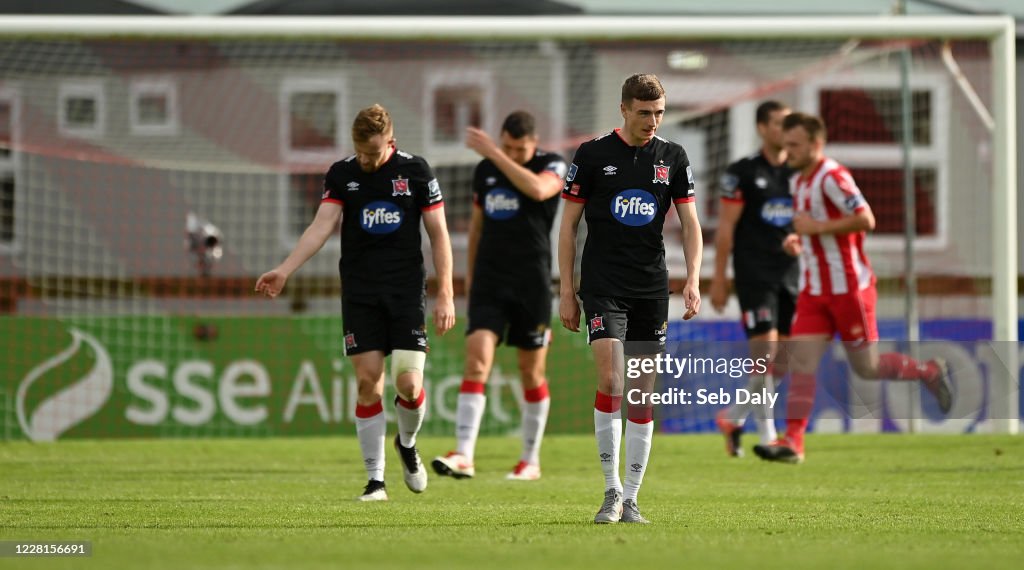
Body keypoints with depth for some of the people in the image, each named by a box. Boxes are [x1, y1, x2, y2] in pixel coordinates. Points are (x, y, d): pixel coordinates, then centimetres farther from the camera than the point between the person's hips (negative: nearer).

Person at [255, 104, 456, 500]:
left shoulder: (415, 171, -1)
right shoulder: (341, 174, 2)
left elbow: (439, 234, 1)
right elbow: (322, 226, -7)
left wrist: (445, 295, -3)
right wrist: (284, 270, -21)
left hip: (406, 291, -1)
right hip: (360, 295, 1)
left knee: (409, 383, -10)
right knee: (368, 381, -5)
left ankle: (407, 444, 23)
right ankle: (375, 479, 2)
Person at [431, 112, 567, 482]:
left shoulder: (552, 165, -4)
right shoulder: (484, 170, 9)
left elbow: (537, 189, -28)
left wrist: (494, 154, -27)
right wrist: (471, 271, 22)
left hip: (532, 283, -3)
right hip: (489, 281, 3)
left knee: (531, 370, 5)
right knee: (477, 361, -13)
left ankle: (531, 460, 18)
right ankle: (463, 456, -22)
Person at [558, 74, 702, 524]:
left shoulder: (673, 158, 6)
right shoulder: (593, 154, -1)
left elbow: (690, 223, 8)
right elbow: (568, 225, 3)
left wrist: (693, 279, -7)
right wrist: (566, 292, -1)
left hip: (651, 289, 3)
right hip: (603, 285, -3)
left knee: (642, 394, 3)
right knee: (610, 381, -18)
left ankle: (630, 498, 9)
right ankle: (611, 490, -8)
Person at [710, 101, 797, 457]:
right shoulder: (742, 173, -3)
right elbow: (726, 227, -4)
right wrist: (719, 278, -6)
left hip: (789, 275, 6)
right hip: (754, 276, -6)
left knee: (783, 362, 5)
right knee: (765, 355, -12)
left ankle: (732, 417, 22)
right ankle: (768, 438, -6)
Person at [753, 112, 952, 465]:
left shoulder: (832, 177, -15)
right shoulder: (798, 182, 13)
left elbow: (865, 220, -25)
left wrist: (817, 227, -24)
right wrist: (800, 241, 8)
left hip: (848, 287, -8)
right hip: (814, 290, 8)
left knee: (866, 367, 0)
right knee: (801, 362, -6)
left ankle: (930, 372, 23)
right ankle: (792, 442, -10)